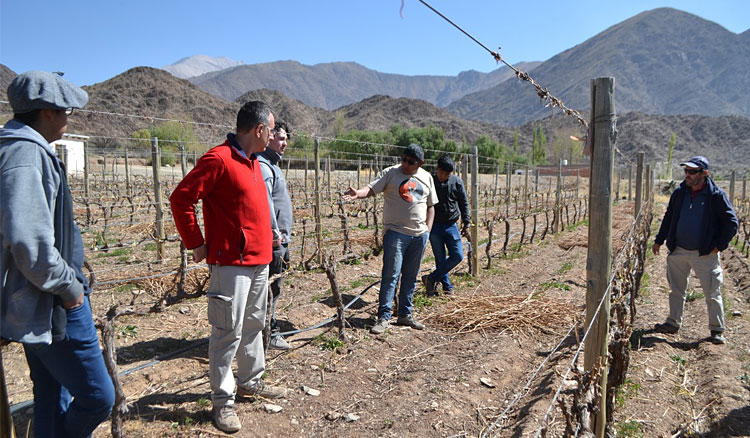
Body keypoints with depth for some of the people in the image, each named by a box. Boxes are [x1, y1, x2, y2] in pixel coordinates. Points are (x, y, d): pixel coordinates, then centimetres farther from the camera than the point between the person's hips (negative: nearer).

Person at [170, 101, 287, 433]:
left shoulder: (253, 161, 14)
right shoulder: (219, 159, -15)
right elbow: (181, 198, -17)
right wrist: (196, 243, -12)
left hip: (259, 260, 9)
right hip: (232, 262, -9)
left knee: (254, 324, 18)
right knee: (229, 332, -1)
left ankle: (251, 381, 34)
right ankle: (223, 400, 12)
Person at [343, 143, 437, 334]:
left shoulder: (426, 177, 11)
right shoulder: (391, 173, -2)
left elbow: (431, 205, 18)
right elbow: (372, 188, -16)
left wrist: (428, 229, 8)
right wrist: (358, 193, -37)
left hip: (419, 235, 5)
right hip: (395, 232, -5)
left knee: (410, 276, 12)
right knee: (391, 275, -7)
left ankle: (405, 315, 24)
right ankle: (383, 317, 0)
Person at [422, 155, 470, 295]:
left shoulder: (456, 182, -1)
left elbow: (464, 203, 9)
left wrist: (466, 224, 8)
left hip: (451, 225, 2)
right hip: (434, 226, -2)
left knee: (458, 256, -3)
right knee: (440, 258, 2)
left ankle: (431, 278, 7)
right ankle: (447, 286, 18)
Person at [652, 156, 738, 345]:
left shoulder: (717, 195, -9)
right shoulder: (679, 192, 4)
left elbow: (731, 222, -3)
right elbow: (668, 217, 15)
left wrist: (719, 245, -7)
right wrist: (659, 240, 14)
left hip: (705, 254, -4)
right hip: (678, 251, 4)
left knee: (712, 294, 4)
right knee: (676, 290, 14)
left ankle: (717, 330, 17)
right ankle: (673, 323, 27)